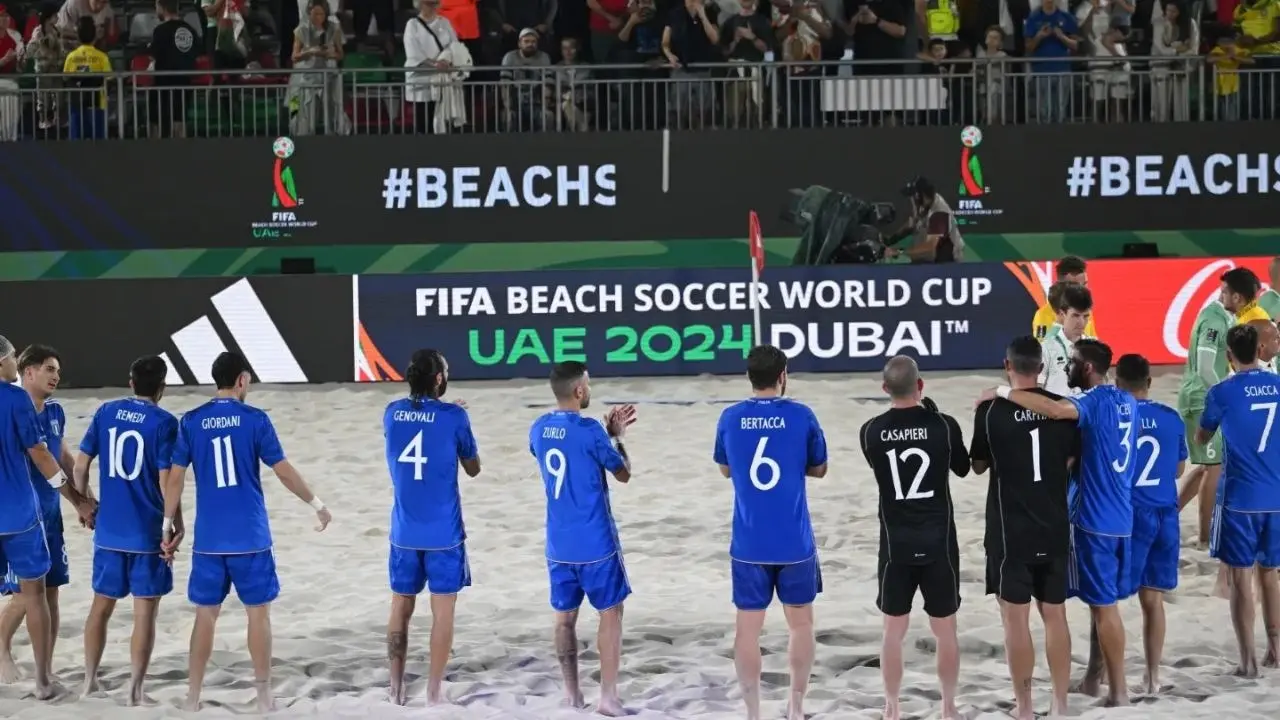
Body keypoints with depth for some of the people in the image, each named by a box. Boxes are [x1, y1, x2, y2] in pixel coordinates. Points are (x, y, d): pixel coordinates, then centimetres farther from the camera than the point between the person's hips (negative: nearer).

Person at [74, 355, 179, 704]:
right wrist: (178, 524, -3)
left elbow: (80, 467, 5)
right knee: (144, 612, 2)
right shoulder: (165, 422, -10)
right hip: (147, 533, -4)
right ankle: (135, 690, 2)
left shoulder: (105, 412, 4)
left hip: (108, 530, 4)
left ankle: (89, 682, 21)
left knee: (101, 605, 17)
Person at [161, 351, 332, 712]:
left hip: (208, 538, 2)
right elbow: (283, 471, -3)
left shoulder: (191, 422, 2)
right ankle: (263, 697, 10)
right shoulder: (255, 419, -5)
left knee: (205, 614, 10)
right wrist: (317, 504, 9)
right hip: (250, 536, -2)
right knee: (258, 612, 7)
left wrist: (168, 524, 11)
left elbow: (175, 477, 2)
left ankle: (193, 698, 11)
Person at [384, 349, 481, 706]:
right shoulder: (453, 416, -11)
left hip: (404, 532, 4)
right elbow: (473, 468, 3)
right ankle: (434, 692, 4)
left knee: (401, 608, 12)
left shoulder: (392, 412, 2)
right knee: (443, 611, 3)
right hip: (443, 533, -4)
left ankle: (397, 688, 15)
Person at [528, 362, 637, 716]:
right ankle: (608, 697, 4)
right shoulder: (590, 431, -16)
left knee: (565, 616, 12)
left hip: (558, 544, 6)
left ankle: (571, 693, 16)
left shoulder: (538, 430, 3)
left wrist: (608, 433, 19)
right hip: (595, 543, -6)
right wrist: (616, 436, 10)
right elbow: (623, 474, -4)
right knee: (611, 613, 5)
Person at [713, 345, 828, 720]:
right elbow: (818, 469, 8)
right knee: (801, 623, 15)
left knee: (748, 628, 6)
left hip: (748, 544, 1)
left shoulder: (730, 418, -2)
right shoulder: (801, 416, -6)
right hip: (794, 542, -1)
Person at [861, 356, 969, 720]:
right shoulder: (944, 425, -10)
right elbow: (962, 468, 9)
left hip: (896, 542, 1)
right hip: (939, 540, -1)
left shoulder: (872, 431, -7)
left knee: (894, 630, 10)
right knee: (945, 630, 12)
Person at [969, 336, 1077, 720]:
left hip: (1010, 531, -3)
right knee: (1055, 616, 12)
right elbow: (1072, 464, 7)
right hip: (1055, 529, 4)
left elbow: (978, 465, 2)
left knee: (1016, 619, 2)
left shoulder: (991, 410, -10)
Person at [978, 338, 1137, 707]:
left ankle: (1118, 689, 1)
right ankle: (1093, 678, 24)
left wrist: (1003, 392, -28)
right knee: (1102, 600, 16)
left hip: (1094, 518, -8)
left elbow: (1054, 409, -37)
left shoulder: (1094, 402, -17)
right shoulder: (1126, 402, 10)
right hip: (1120, 517, 8)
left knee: (1103, 604, -2)